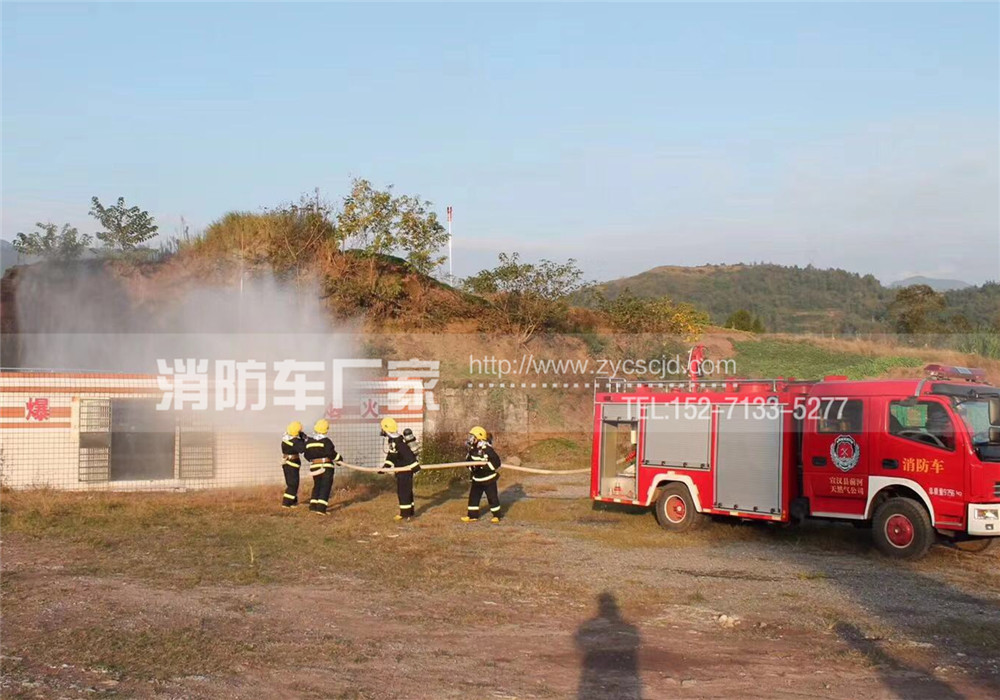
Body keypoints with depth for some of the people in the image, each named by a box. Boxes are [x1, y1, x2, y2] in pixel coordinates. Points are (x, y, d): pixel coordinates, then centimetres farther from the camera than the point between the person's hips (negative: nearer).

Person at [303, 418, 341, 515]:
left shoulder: (309, 441, 3)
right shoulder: (326, 441, -14)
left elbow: (307, 455, 11)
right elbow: (332, 453, -16)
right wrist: (339, 460, 1)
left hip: (314, 467, 6)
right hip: (326, 467, -5)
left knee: (317, 485, 22)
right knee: (325, 487, -4)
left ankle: (313, 505, 18)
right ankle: (321, 508, -14)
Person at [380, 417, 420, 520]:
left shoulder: (398, 441, -24)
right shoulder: (392, 440, 9)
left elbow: (407, 454, -28)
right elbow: (391, 455, 17)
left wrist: (414, 465, -30)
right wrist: (386, 466, 11)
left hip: (405, 470, -10)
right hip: (402, 470, 10)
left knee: (403, 491, -5)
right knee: (406, 490, 18)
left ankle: (405, 514, 1)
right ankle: (409, 511, 28)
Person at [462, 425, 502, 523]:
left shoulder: (487, 449, -22)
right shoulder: (473, 449, 0)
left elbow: (496, 462, -24)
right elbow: (468, 460, 11)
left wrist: (484, 465, -29)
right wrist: (470, 466, -10)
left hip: (488, 479, -7)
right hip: (477, 479, 7)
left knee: (492, 497, 2)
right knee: (473, 496, 7)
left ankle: (496, 515, 14)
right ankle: (473, 515, 16)